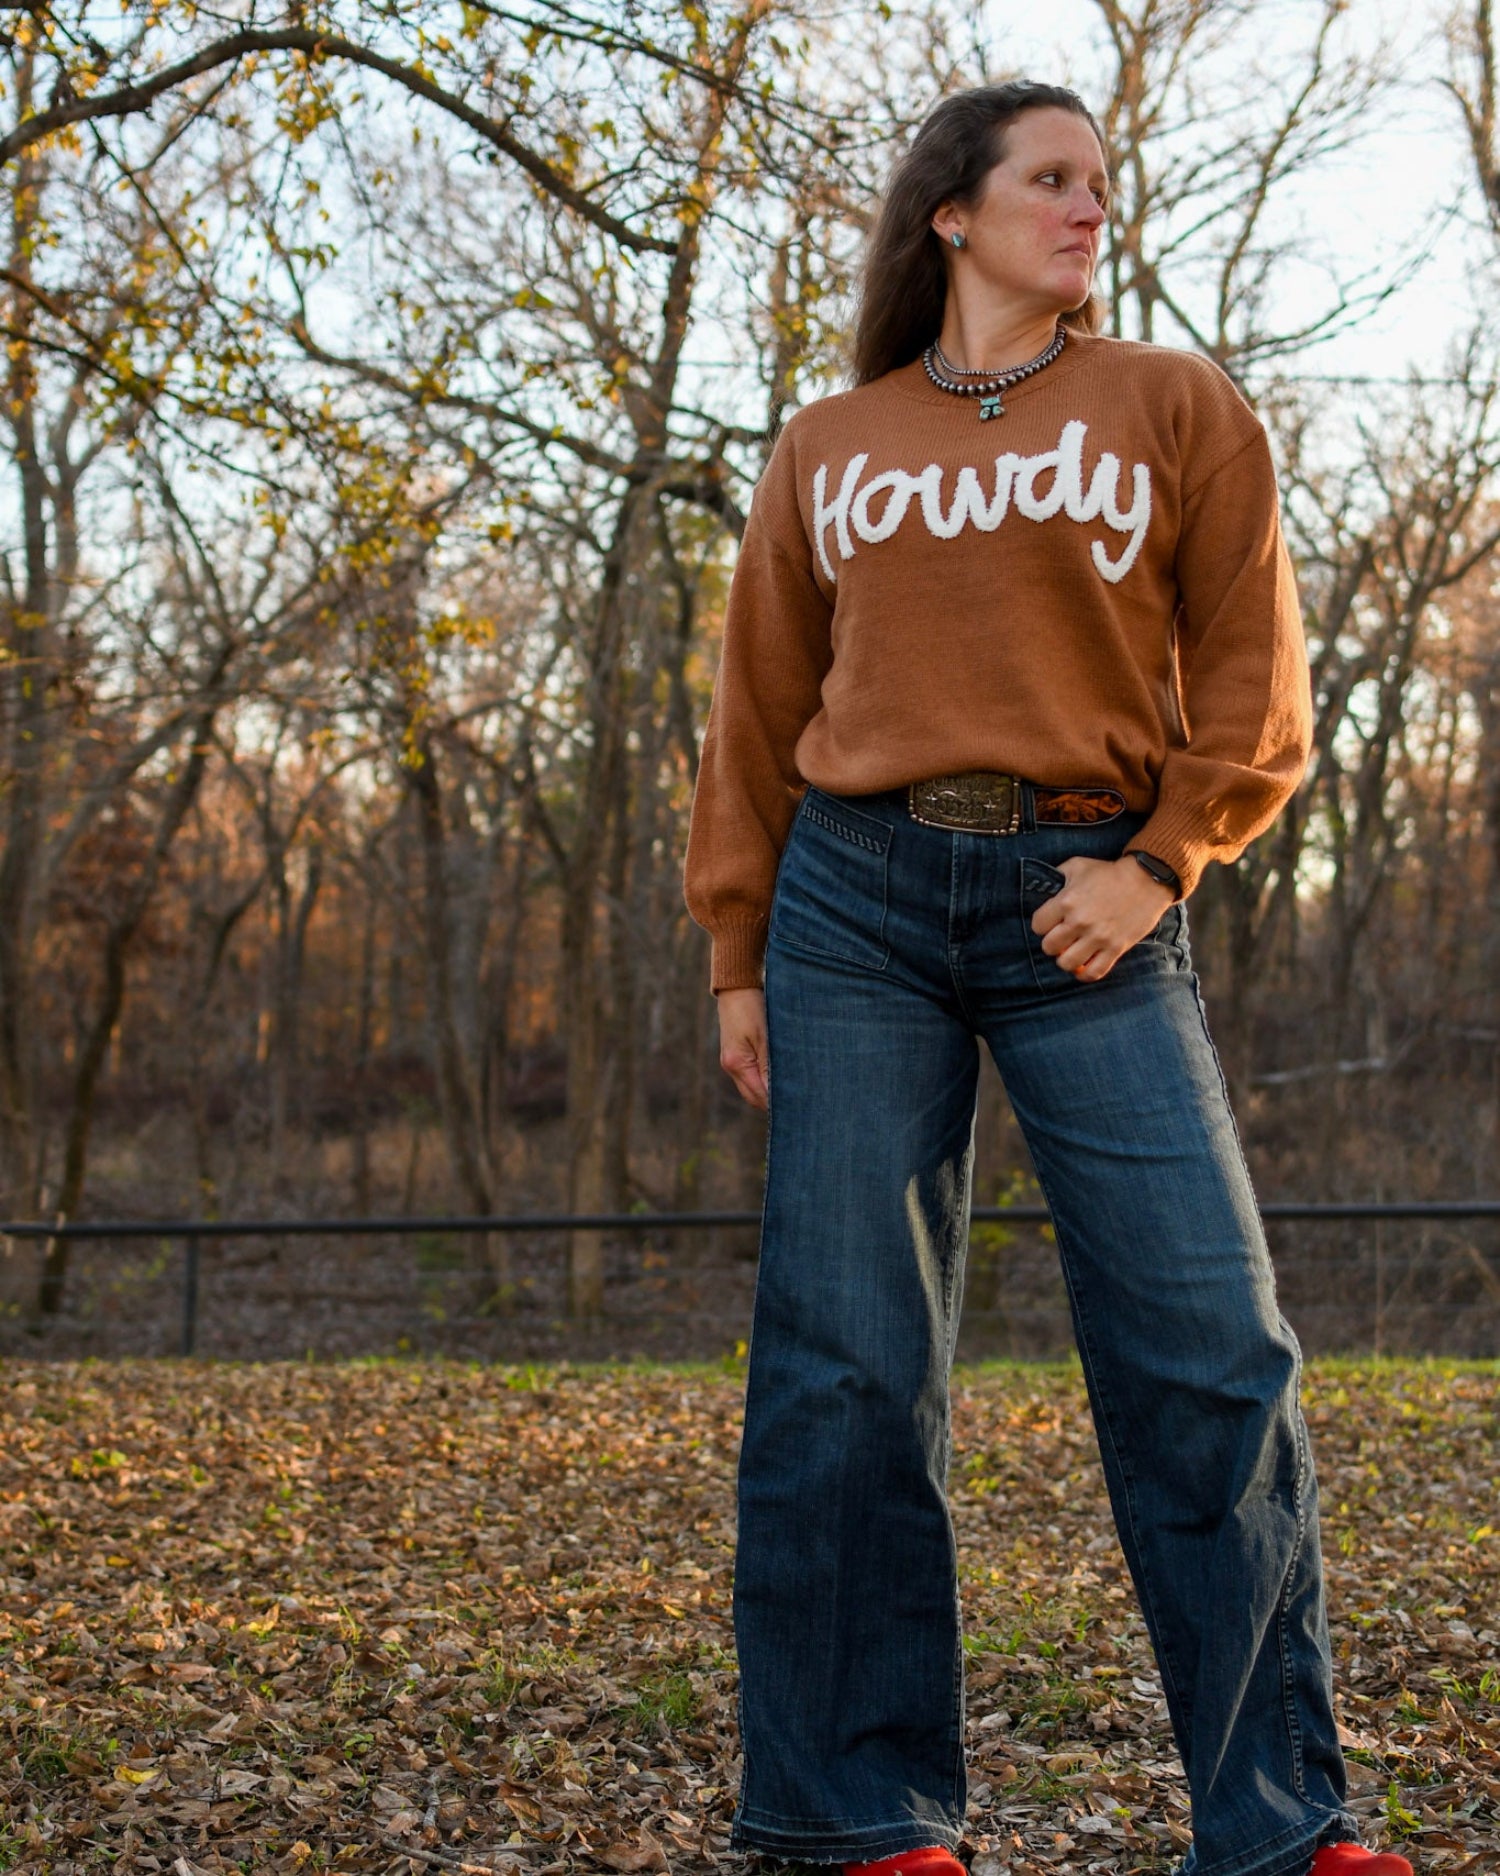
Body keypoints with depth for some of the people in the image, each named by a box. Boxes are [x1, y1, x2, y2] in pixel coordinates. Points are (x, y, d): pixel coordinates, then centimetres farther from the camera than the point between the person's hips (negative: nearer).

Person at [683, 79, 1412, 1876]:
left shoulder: (1173, 407, 11)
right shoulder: (826, 451, 14)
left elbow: (1251, 678, 5)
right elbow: (758, 719, 15)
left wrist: (1159, 864, -8)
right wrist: (738, 956, 9)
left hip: (1086, 904, -1)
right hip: (859, 898, 1)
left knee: (1211, 1345, -7)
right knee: (845, 1360, 0)